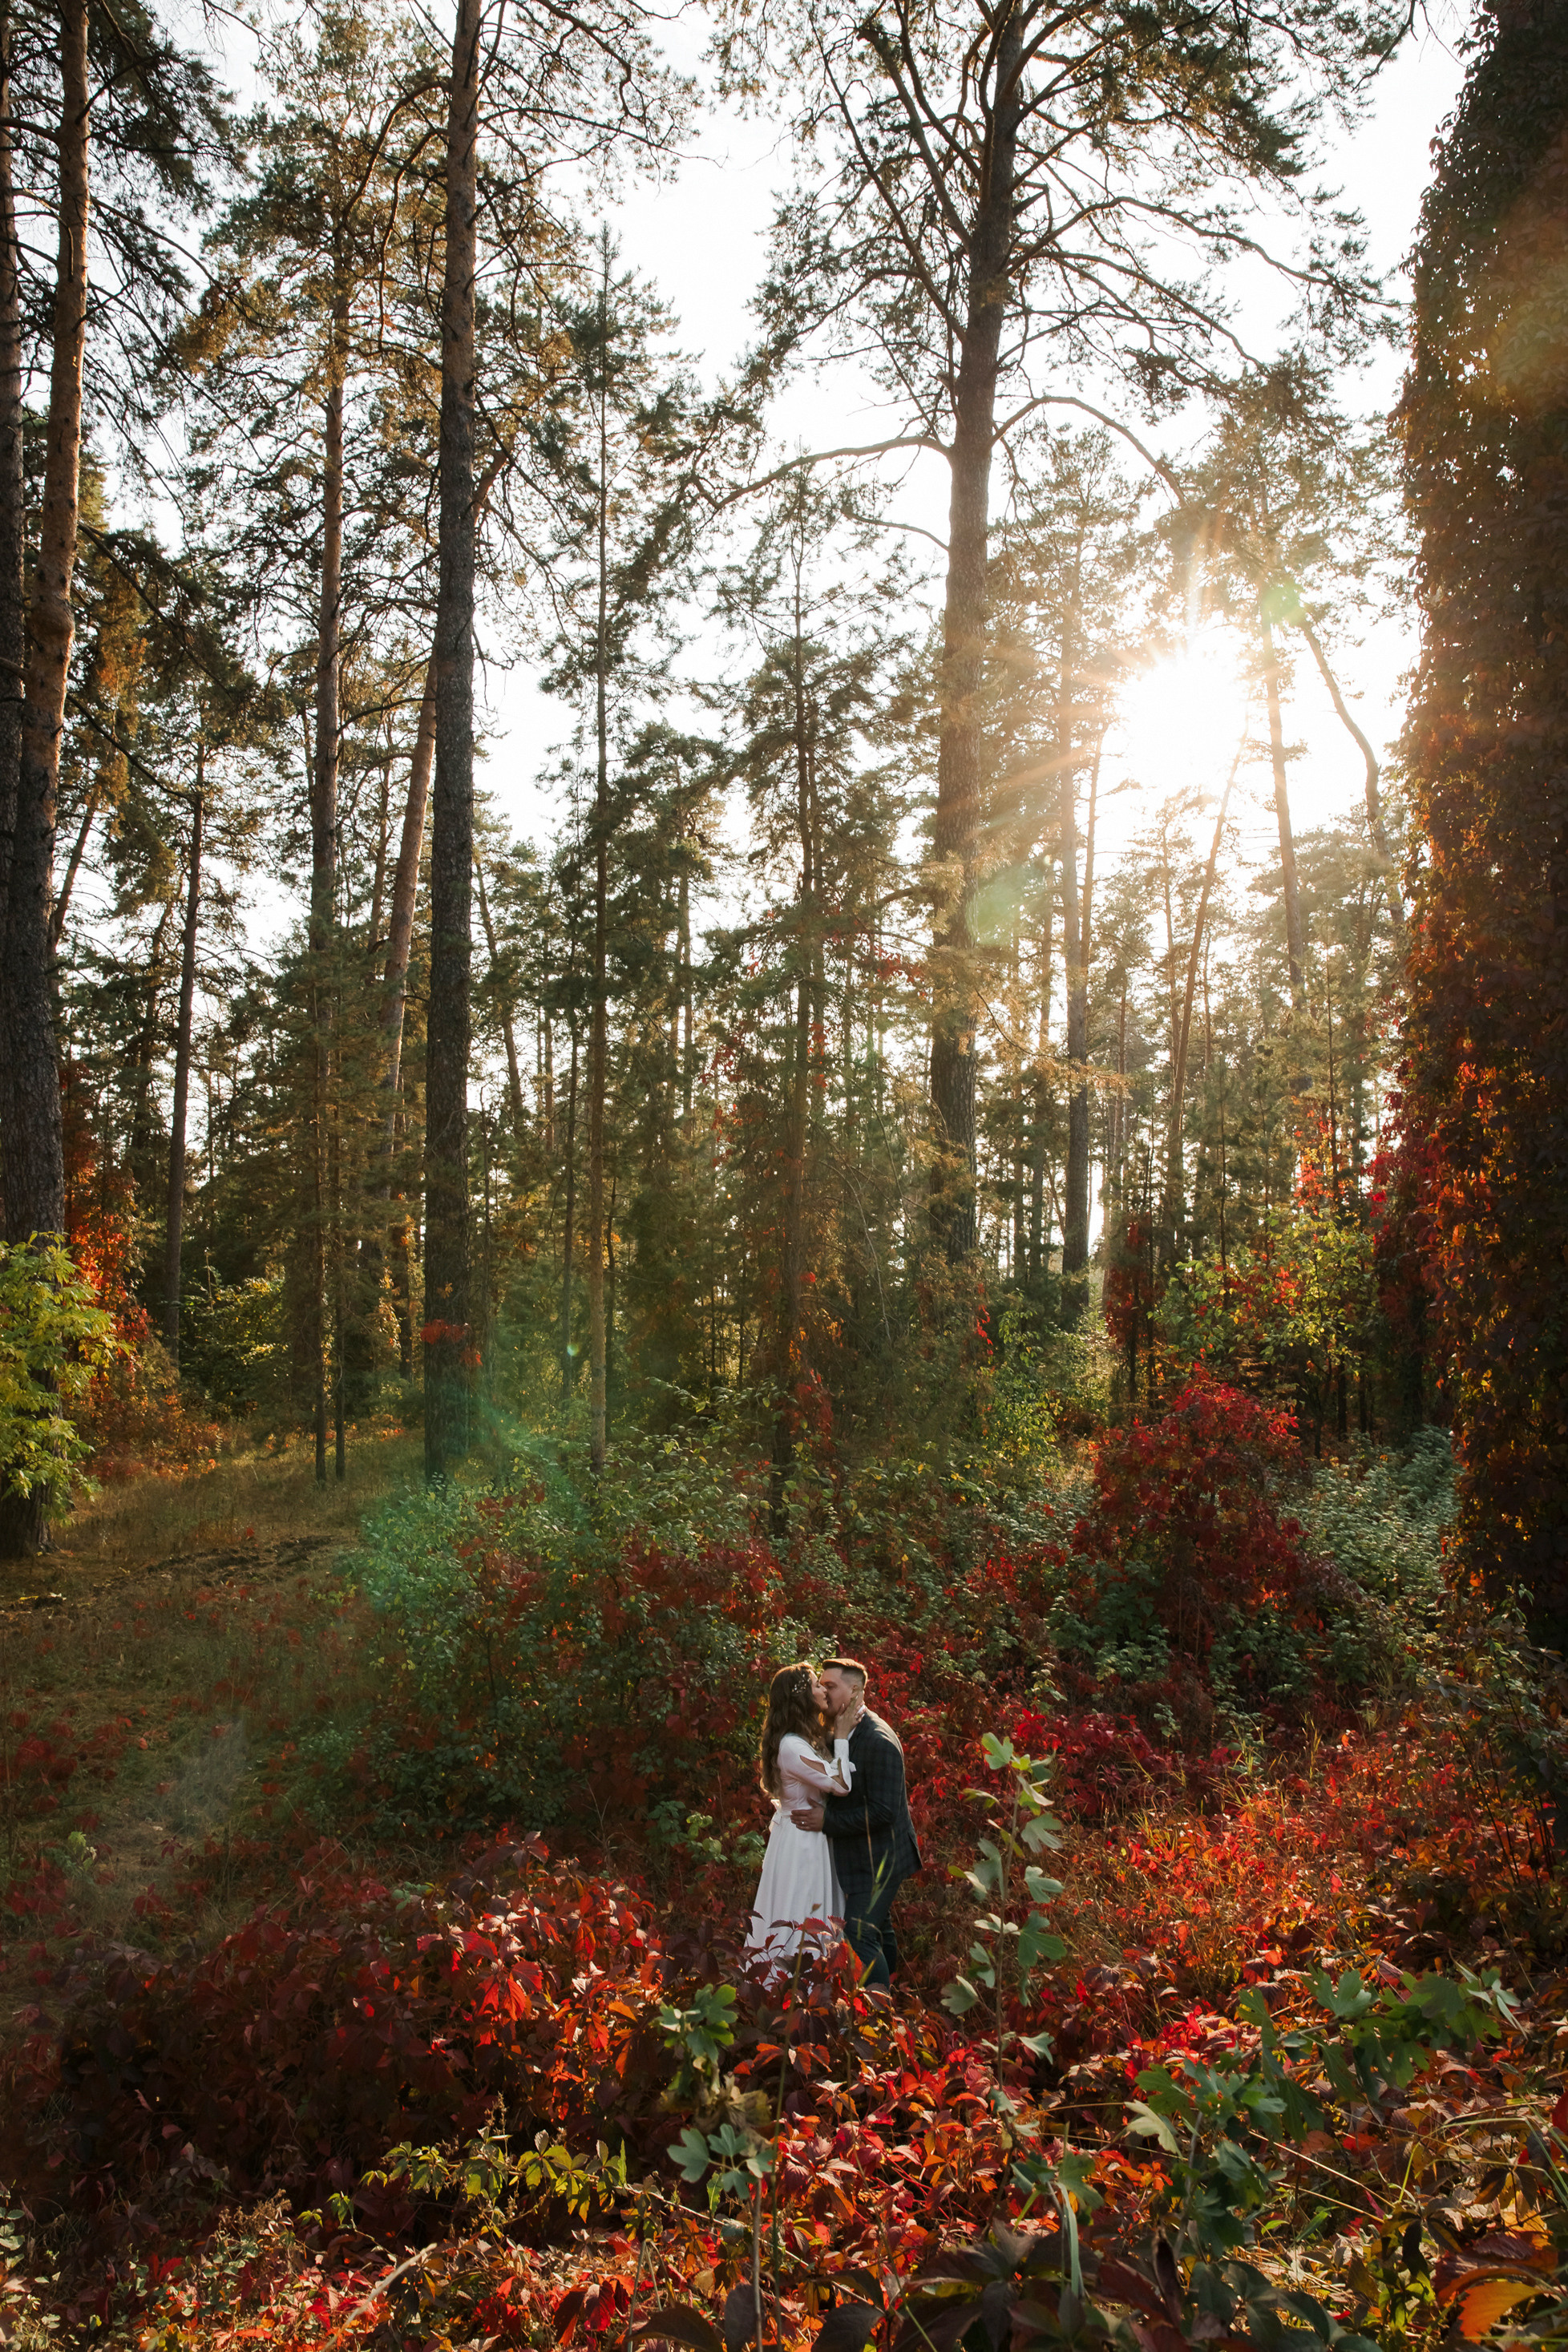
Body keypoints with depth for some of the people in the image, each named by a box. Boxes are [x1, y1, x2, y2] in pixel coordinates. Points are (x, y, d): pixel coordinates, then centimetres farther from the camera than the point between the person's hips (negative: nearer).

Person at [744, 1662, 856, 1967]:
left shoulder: (807, 1739, 10)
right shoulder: (791, 1746, -24)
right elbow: (840, 1784, -23)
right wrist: (842, 1736, -16)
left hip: (812, 1841, 10)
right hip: (800, 1843, -10)